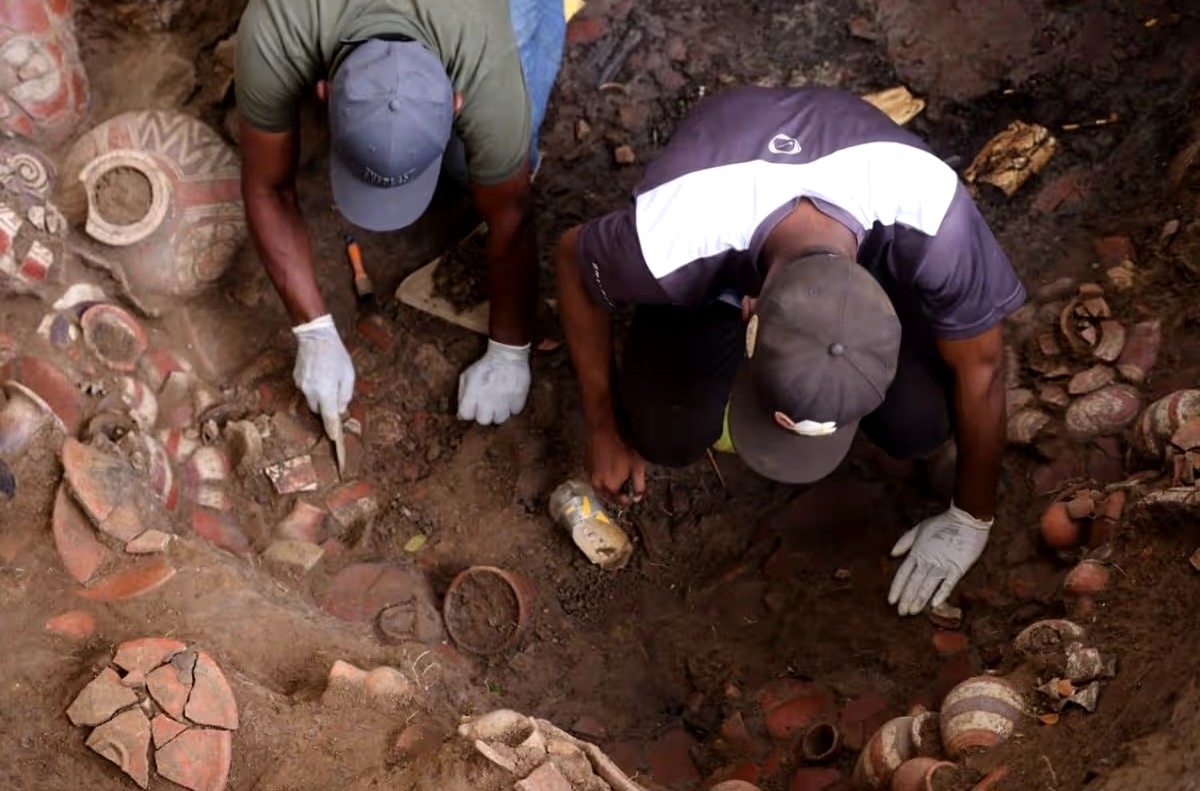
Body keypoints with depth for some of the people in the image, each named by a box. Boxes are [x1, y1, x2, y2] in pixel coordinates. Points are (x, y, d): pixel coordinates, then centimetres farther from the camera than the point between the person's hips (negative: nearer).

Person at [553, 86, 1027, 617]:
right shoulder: (672, 240, -43)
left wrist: (971, 522, -9)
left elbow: (980, 369, -23)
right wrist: (605, 432, -11)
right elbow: (572, 260, -18)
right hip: (722, 260, 0)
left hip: (866, 234, 1)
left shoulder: (931, 220, -42)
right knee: (668, 434, -20)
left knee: (919, 423, -19)